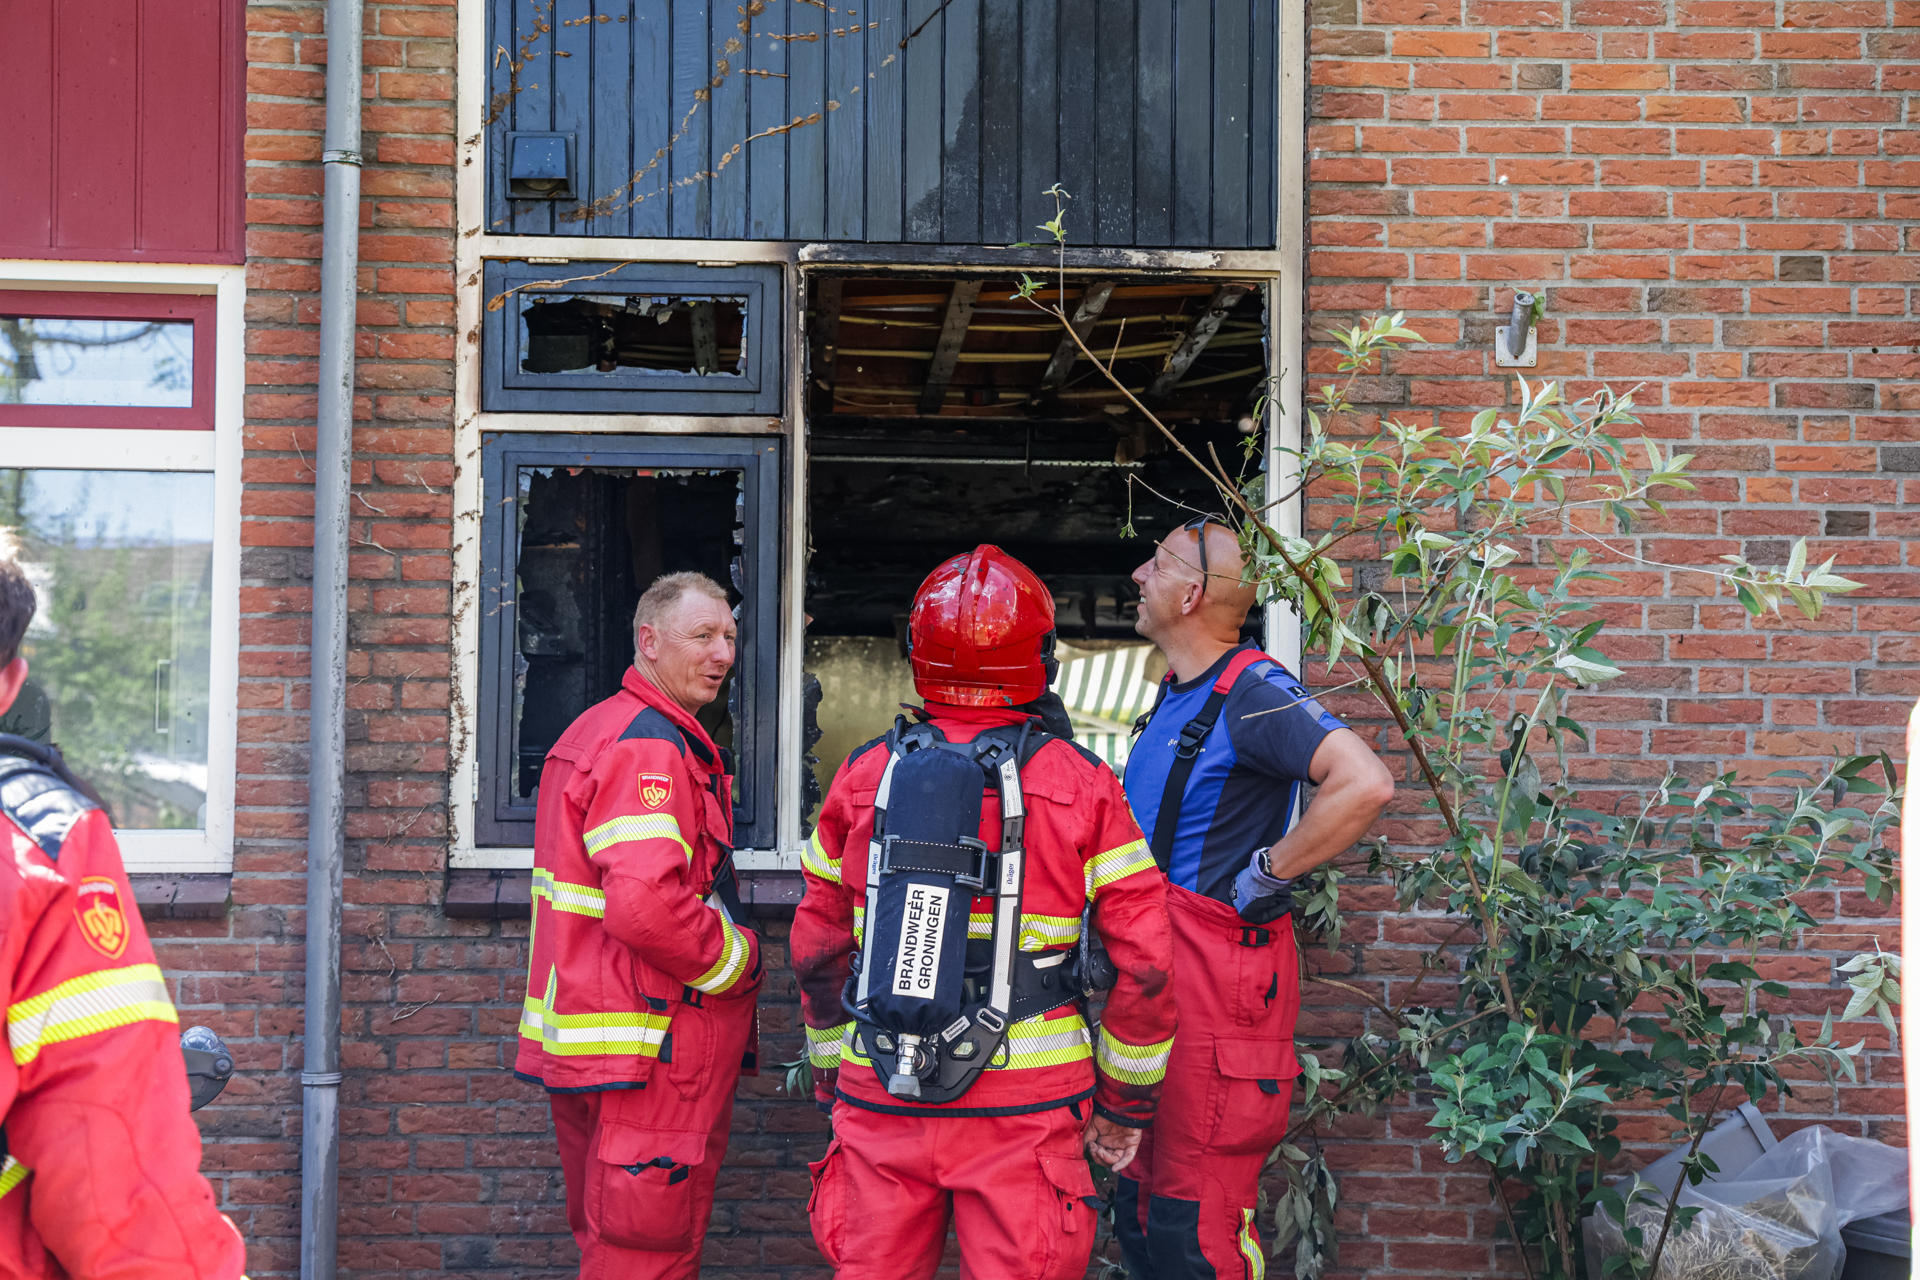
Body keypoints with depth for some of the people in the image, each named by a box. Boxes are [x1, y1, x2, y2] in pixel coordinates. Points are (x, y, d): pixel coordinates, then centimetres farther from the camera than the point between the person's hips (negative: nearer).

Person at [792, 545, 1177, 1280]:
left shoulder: (864, 776, 5)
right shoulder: (1080, 785, -3)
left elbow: (817, 951, 11)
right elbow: (1145, 962, -3)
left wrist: (830, 1074, 23)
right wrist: (1127, 1101, 8)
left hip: (879, 1099, 3)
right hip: (1025, 1102, -2)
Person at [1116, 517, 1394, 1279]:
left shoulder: (1251, 692, -15)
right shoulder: (1175, 694, 14)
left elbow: (1365, 785, -29)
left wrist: (1264, 876, -20)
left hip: (1218, 978, -10)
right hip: (1153, 972, 10)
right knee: (1139, 1208, 17)